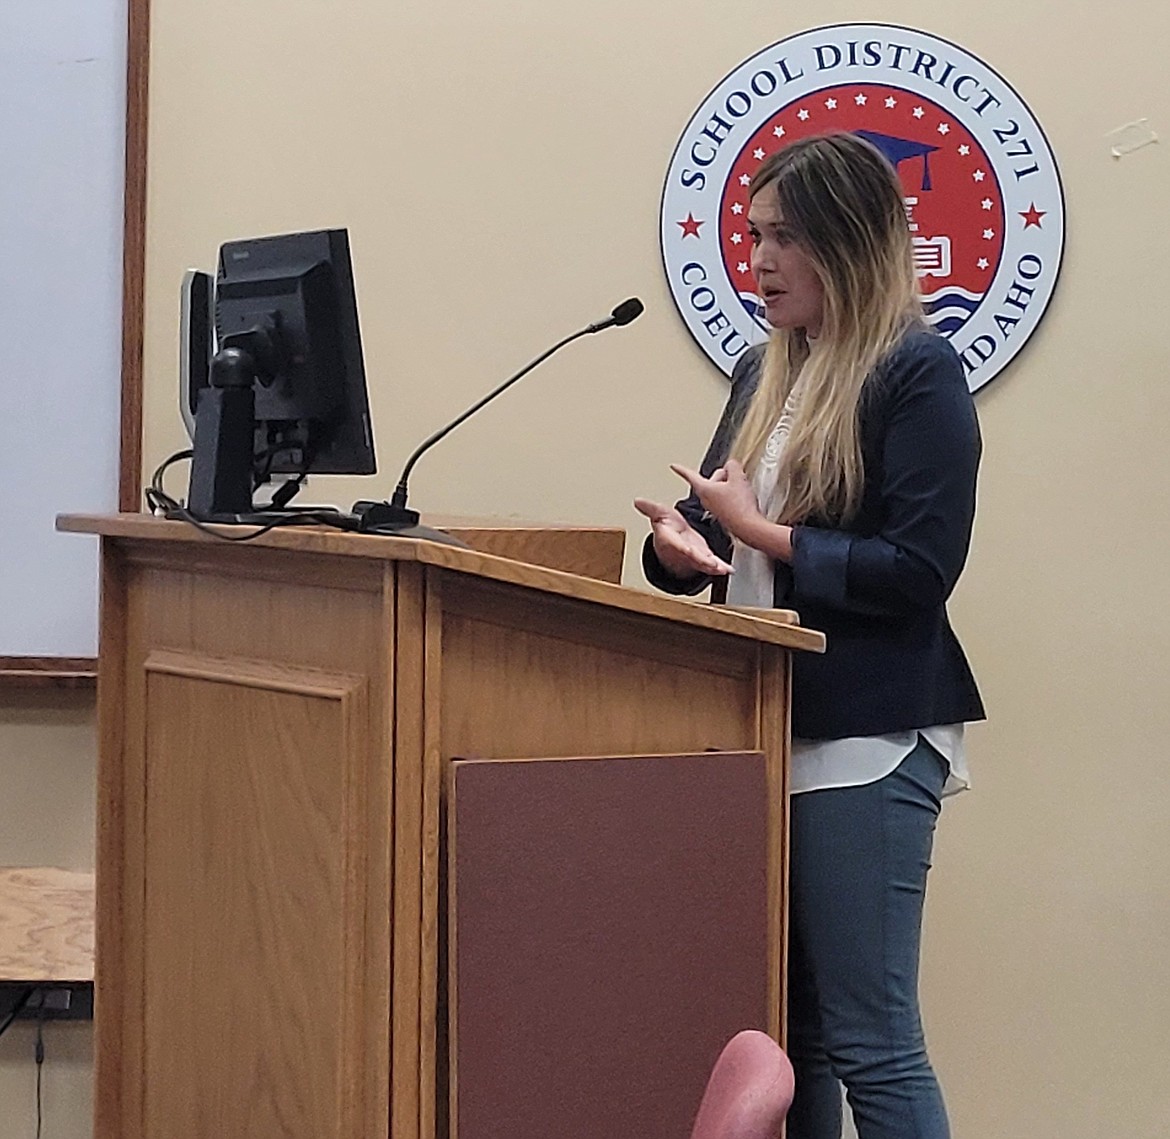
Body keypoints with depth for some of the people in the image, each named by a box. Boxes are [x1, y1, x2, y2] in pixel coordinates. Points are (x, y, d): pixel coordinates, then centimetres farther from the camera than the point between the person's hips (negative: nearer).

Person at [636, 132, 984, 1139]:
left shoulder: (917, 373, -8)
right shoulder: (765, 374, 15)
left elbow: (919, 570, -16)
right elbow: (717, 535, 18)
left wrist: (764, 534, -14)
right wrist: (680, 540, -4)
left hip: (866, 739, -8)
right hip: (764, 726, 8)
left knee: (870, 1041, -6)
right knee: (787, 1028, 10)